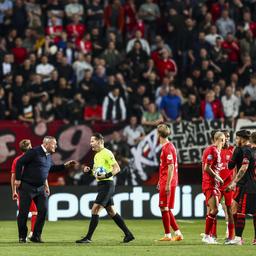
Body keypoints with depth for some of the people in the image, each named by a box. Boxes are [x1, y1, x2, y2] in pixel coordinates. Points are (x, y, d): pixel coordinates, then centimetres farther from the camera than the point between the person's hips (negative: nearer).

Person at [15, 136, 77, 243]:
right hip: (27, 186, -7)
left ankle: (36, 236, 8)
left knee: (43, 210, -2)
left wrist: (65, 166, 19)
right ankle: (22, 237, 11)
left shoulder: (48, 156, 12)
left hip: (40, 188, 7)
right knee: (23, 212, -2)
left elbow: (51, 168, 28)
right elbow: (20, 162, -13)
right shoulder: (34, 152, -14)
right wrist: (18, 179, -14)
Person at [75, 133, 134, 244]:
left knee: (95, 209, -11)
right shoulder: (96, 155, 17)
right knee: (111, 212, 11)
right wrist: (89, 171, 7)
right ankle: (128, 234, 16)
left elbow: (117, 168, -16)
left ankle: (88, 237, -10)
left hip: (107, 184, -10)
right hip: (102, 185, 10)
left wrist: (107, 175, -27)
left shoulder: (106, 153, -12)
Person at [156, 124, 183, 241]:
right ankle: (178, 233, 13)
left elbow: (171, 167, -20)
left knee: (164, 208, -4)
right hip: (165, 182, 10)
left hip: (167, 182, -10)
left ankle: (167, 235, 1)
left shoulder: (167, 148, -14)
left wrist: (168, 184, -22)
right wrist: (161, 181, 27)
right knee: (166, 209, 12)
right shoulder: (167, 146, 15)